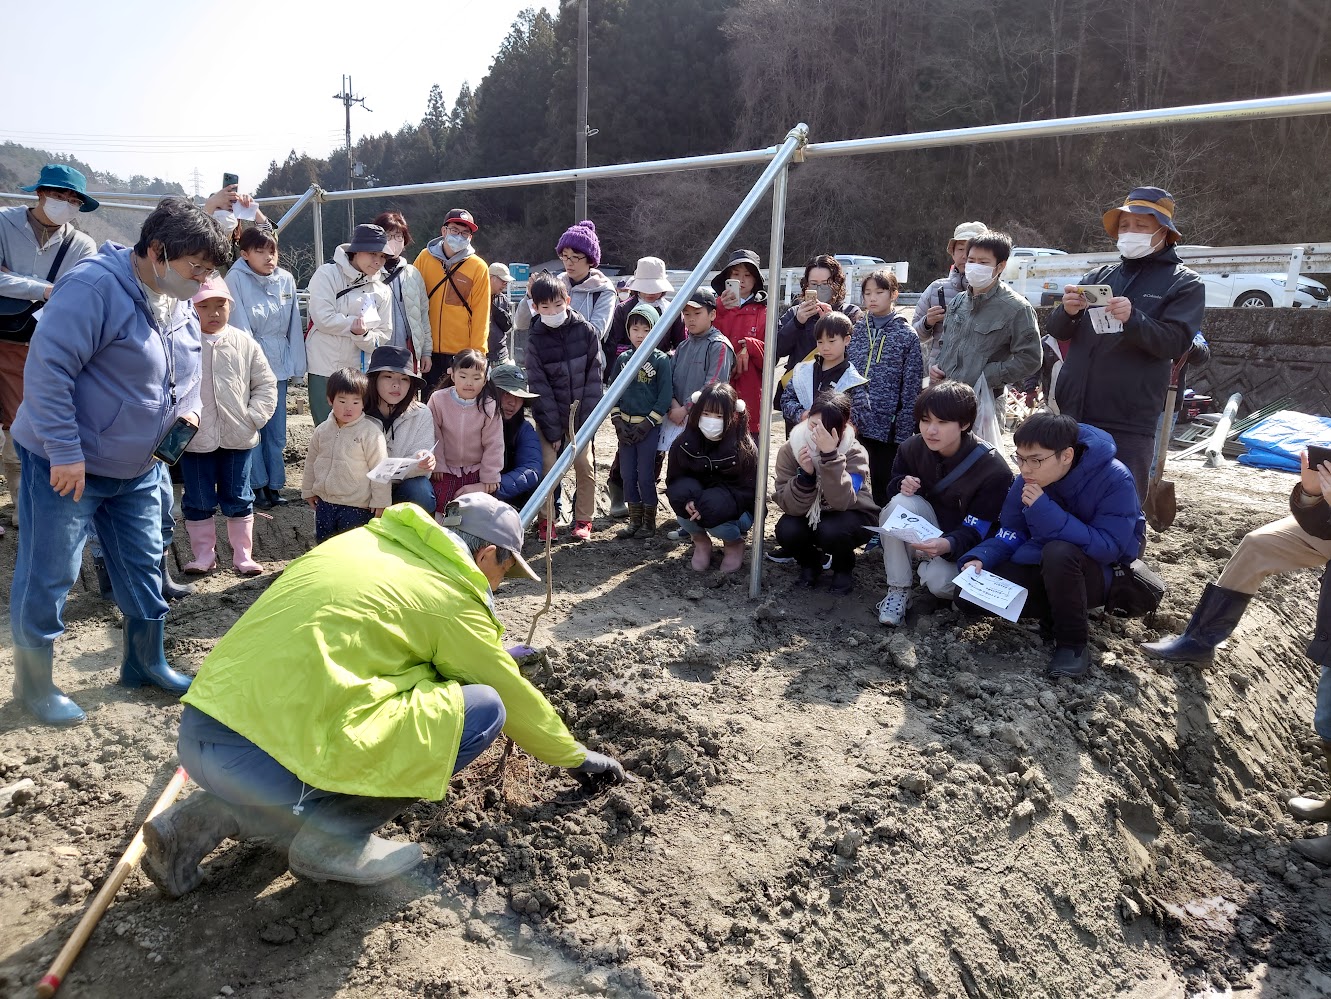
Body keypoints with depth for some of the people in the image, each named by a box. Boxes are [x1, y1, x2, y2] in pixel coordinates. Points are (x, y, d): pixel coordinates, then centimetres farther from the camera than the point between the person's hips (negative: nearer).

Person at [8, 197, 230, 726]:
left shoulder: (180, 303, 5)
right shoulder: (95, 286, -22)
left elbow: (189, 365, 19)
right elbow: (48, 367, -25)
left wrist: (187, 407, -2)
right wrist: (65, 452, -25)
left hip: (139, 467, 8)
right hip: (67, 465, -8)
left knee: (143, 567, 15)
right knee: (48, 577, 3)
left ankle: (145, 662, 32)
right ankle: (34, 685, 20)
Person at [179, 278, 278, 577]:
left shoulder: (245, 343, 1)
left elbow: (266, 384, 5)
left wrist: (254, 417, -6)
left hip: (238, 437, 1)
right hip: (195, 438, -1)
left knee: (238, 498, 10)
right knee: (198, 500, 9)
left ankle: (243, 554, 21)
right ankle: (203, 553, 23)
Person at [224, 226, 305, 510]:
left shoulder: (286, 279, 3)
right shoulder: (236, 279, -8)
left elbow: (294, 325, 6)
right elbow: (239, 327, -11)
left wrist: (295, 364, 4)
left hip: (279, 365, 4)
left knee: (277, 430, 9)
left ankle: (273, 484, 19)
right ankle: (257, 485, 11)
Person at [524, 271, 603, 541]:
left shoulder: (586, 331, -7)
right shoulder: (535, 339, -8)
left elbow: (594, 377, -6)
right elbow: (540, 387, -8)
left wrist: (586, 421, -10)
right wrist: (553, 430, -11)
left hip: (581, 413, 1)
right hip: (549, 415, 0)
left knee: (584, 463, -5)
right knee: (547, 465, -9)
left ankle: (583, 519, 11)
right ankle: (546, 520, 7)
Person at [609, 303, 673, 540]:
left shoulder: (661, 360, -5)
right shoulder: (623, 358, 7)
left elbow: (665, 396, -8)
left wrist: (647, 424, -13)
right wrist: (617, 421, -2)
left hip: (649, 427, -4)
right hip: (625, 426, 4)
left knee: (645, 475, -1)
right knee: (628, 475, 8)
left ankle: (649, 522, 12)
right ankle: (634, 520, 19)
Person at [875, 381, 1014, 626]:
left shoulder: (993, 469, -23)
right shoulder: (912, 449, -11)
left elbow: (975, 531, -24)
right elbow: (893, 485, 6)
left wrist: (947, 545, -47)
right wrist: (902, 484, -21)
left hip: (964, 544, -4)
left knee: (940, 583, -35)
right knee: (900, 502, -29)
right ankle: (898, 590, -20)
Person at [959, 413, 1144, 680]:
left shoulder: (1114, 480, -23)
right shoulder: (1028, 480, -8)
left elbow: (1108, 547, -30)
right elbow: (1010, 533, -3)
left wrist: (1046, 512, -35)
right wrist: (980, 559, -24)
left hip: (1099, 575, -5)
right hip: (1045, 570, 5)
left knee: (1059, 552, -39)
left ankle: (1073, 642, -18)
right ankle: (1059, 616, 1)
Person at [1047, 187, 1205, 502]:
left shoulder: (1185, 284, 5)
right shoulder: (1100, 275, 15)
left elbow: (1176, 342, -8)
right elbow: (1058, 331, 8)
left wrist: (1133, 319, -25)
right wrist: (1068, 312, -14)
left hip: (1127, 424, -3)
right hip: (1072, 413, 4)